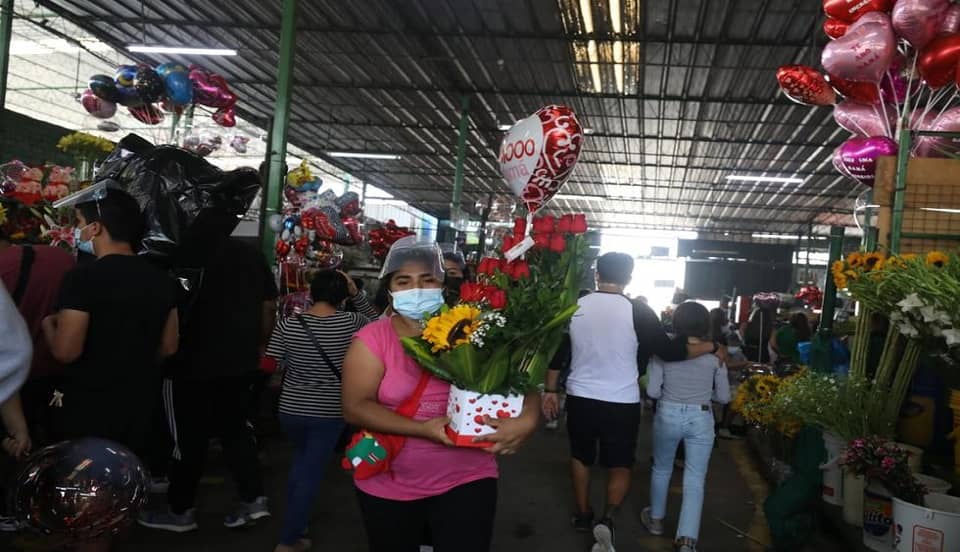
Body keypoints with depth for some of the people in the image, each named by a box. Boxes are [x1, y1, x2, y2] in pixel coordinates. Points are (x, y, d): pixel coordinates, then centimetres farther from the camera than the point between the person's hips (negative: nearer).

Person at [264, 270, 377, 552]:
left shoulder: (287, 325, -10)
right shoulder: (350, 323, -11)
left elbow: (269, 365, -4)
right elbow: (376, 319, 9)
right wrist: (356, 293, 1)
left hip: (292, 408, 3)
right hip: (329, 412, -3)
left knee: (301, 461, 27)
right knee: (311, 474, 7)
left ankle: (294, 526, 35)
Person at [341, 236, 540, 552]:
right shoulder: (372, 339, -8)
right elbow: (355, 407, -15)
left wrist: (527, 420, -28)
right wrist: (423, 429, -25)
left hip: (466, 480, 0)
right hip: (389, 485, 1)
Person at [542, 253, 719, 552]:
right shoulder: (638, 311, -13)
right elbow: (669, 351, -7)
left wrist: (551, 390, 14)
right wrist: (710, 347, 7)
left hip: (580, 397, 3)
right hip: (622, 402, -2)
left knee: (580, 457, 22)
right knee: (620, 465, 12)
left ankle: (583, 515, 33)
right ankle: (607, 519, -7)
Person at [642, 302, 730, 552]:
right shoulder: (715, 354, -5)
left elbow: (652, 391, -8)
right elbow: (724, 396, 1)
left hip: (668, 416, 0)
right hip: (701, 419, 0)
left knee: (661, 470, 22)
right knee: (695, 480, 6)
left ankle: (655, 519, 38)